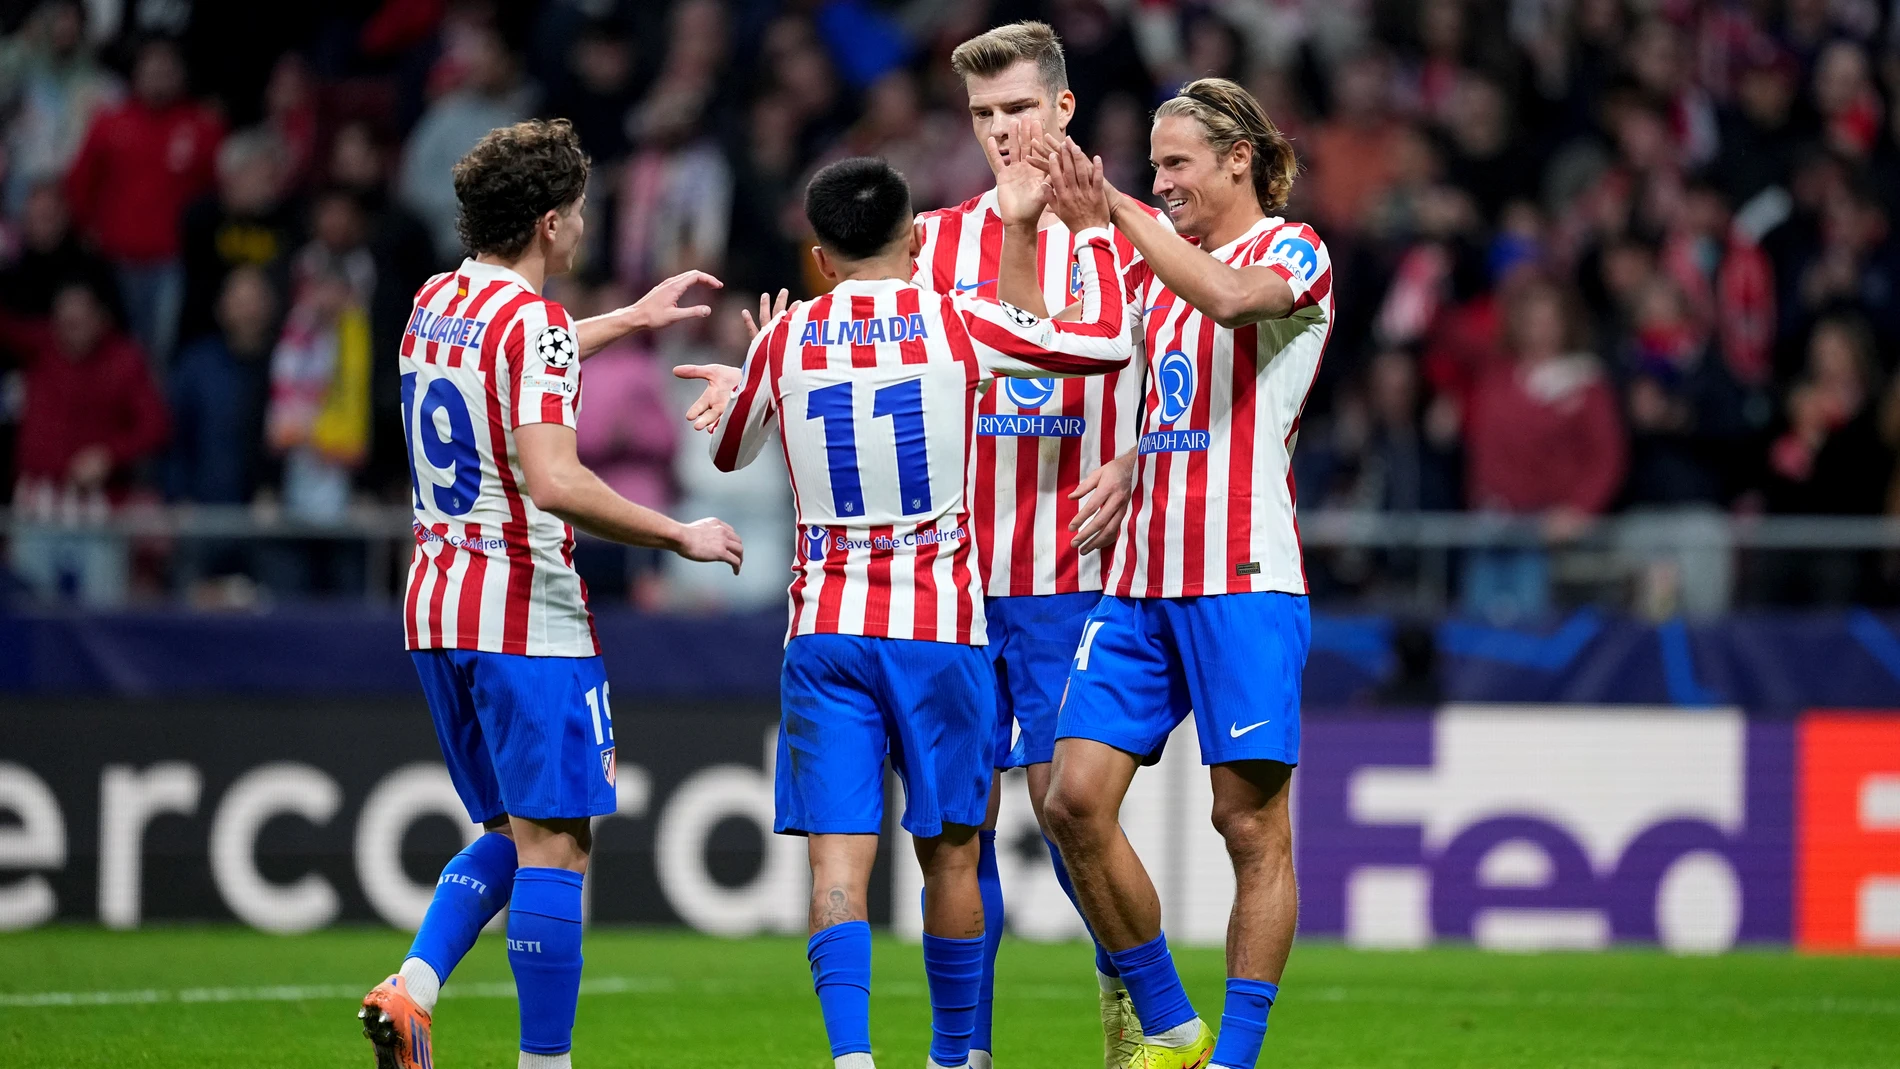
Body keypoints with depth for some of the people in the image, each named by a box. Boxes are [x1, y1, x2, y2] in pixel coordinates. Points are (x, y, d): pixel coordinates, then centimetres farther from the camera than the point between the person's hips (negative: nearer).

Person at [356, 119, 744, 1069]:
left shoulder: (435, 303, 11)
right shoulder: (533, 322, -15)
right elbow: (553, 481, -26)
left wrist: (634, 318, 44)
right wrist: (679, 537, -17)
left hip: (437, 599, 8)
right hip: (527, 615, -8)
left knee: (510, 833, 17)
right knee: (552, 842, -4)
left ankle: (411, 988, -2)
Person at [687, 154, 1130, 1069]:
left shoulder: (785, 342, 3)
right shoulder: (957, 325, -3)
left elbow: (729, 452, 22)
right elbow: (1107, 341, 5)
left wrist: (731, 391, 44)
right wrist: (1092, 233, 20)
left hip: (824, 629, 0)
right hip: (940, 627, 0)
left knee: (838, 856, -6)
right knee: (949, 851, 12)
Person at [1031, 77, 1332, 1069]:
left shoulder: (1293, 250, -3)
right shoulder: (1158, 264, 18)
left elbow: (1232, 298, -26)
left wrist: (1116, 208, -27)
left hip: (1243, 581, -7)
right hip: (1141, 579, 7)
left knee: (1252, 820, -5)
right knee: (1075, 798, -4)